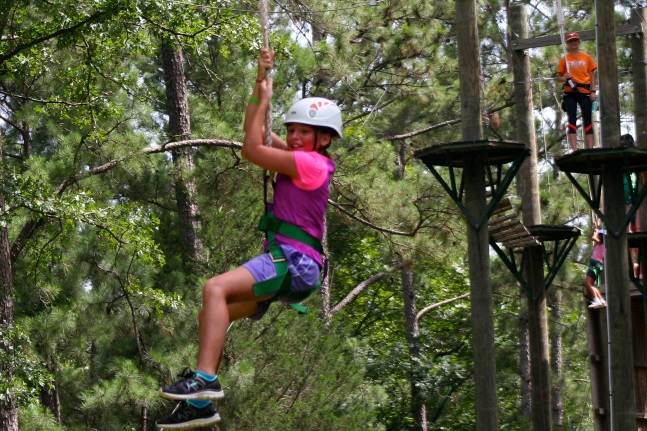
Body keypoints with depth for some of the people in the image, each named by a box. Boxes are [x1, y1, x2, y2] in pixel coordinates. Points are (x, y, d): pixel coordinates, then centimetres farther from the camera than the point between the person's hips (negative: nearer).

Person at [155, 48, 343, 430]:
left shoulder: (311, 163, -8)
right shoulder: (302, 159, 20)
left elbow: (252, 149, -8)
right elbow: (258, 135, 24)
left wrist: (265, 100, 2)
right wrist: (261, 80, 18)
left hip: (293, 263, -10)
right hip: (287, 266, 10)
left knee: (216, 288, -29)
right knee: (212, 314, 9)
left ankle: (206, 377, -38)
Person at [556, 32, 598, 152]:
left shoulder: (587, 57, 10)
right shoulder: (564, 59, 7)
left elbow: (592, 75, 10)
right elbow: (558, 78, 10)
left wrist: (593, 91, -1)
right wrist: (564, 78, -13)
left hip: (585, 92, 1)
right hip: (570, 93, -1)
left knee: (587, 121, -1)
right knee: (572, 121, -6)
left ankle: (590, 150, -2)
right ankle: (575, 150, -9)